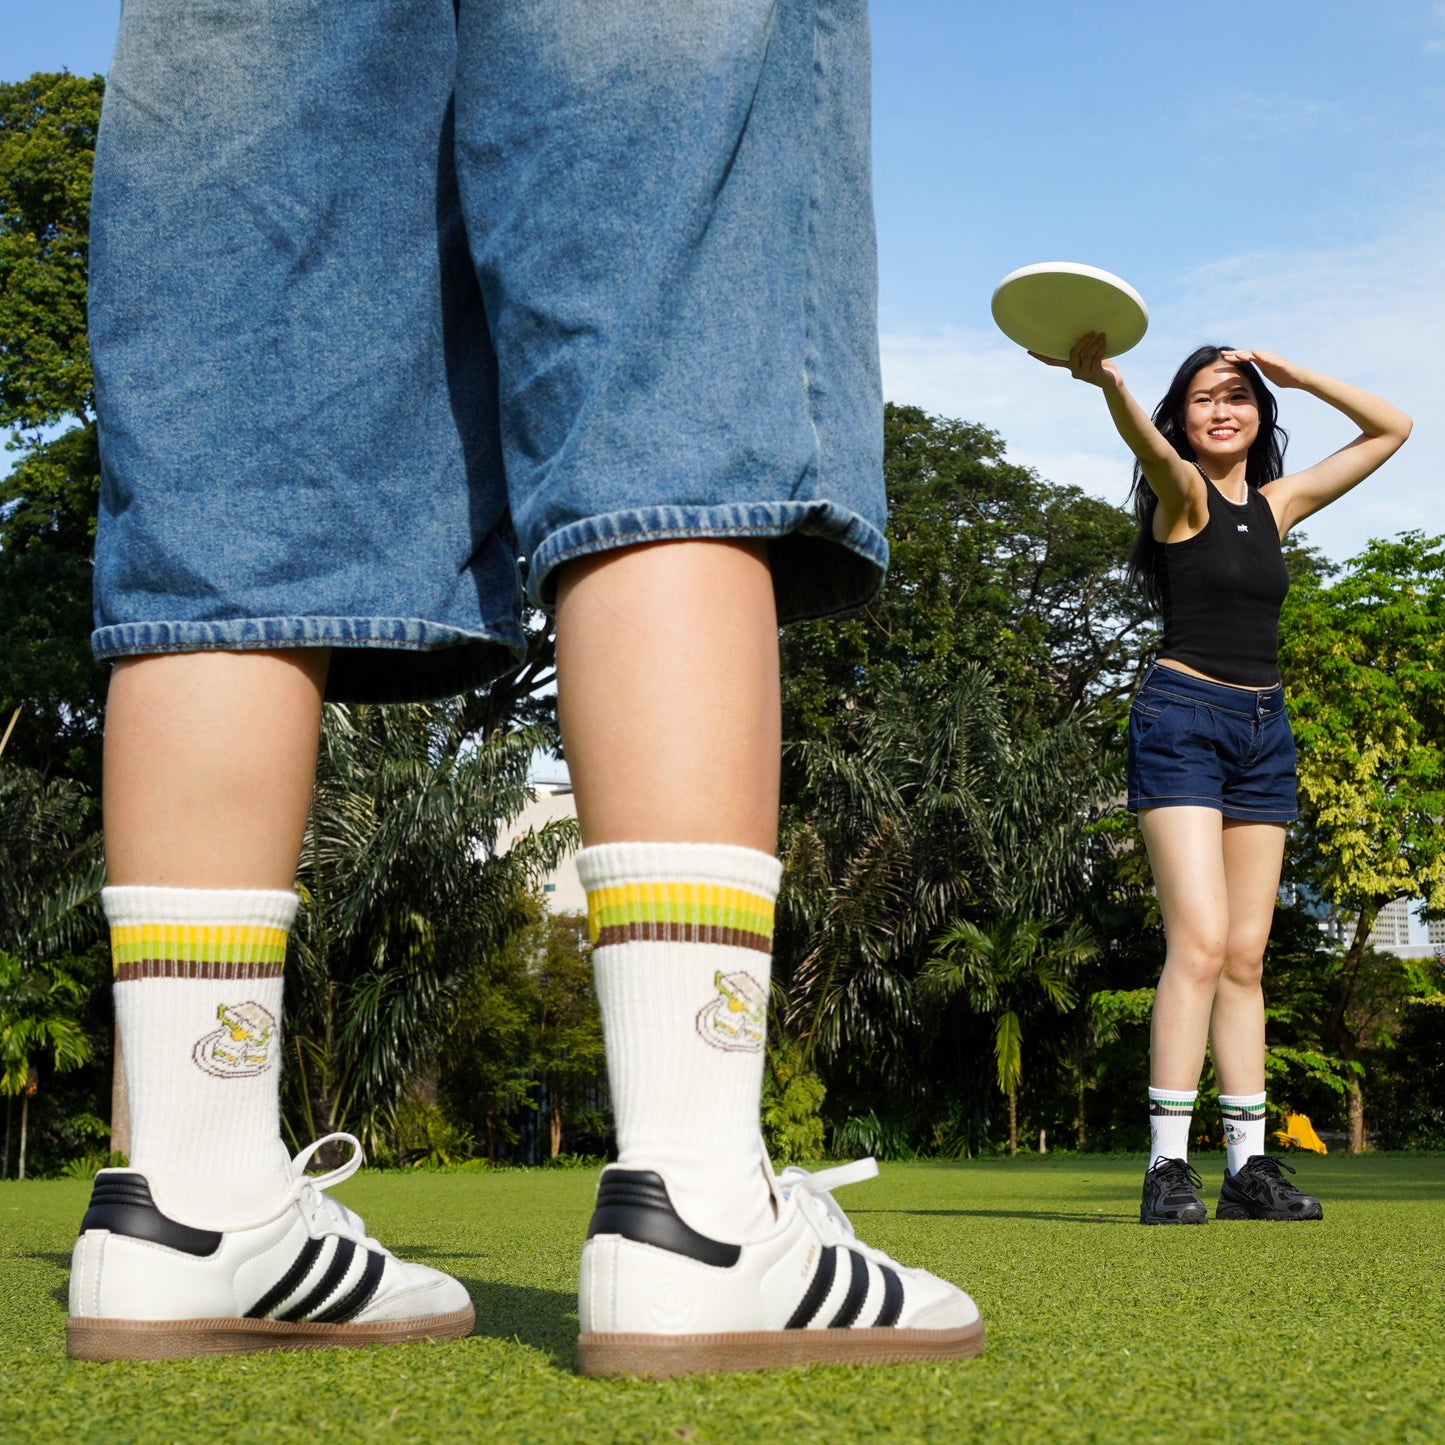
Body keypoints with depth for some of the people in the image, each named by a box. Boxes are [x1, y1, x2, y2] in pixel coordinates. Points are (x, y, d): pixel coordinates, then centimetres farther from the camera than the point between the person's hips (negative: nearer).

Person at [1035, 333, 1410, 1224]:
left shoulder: (1278, 505, 15)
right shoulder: (1183, 494, -1)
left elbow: (1391, 429, 24)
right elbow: (1149, 444, -26)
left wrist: (1295, 375, 12)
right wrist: (1105, 380, -47)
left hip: (1265, 732, 6)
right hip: (1183, 718, -6)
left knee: (1247, 957, 5)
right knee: (1200, 941, -17)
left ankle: (1250, 1163, 8)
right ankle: (1169, 1166, -15)